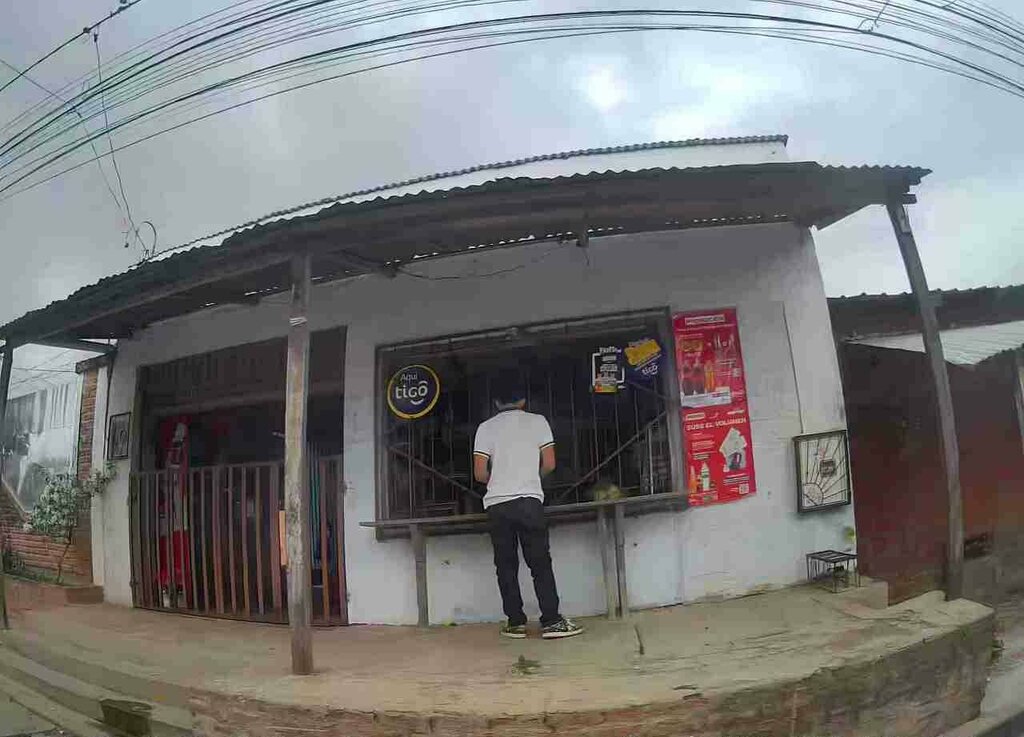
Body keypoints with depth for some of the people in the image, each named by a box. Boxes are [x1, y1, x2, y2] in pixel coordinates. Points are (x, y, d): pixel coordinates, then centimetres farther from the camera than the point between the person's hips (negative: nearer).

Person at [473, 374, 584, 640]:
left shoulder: (485, 427, 9)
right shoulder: (537, 421, 7)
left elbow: (480, 474, 3)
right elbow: (549, 464, 4)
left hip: (496, 504, 2)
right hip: (528, 500, -1)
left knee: (506, 565, 7)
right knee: (540, 563, 3)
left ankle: (515, 623, 10)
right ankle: (551, 621, 2)